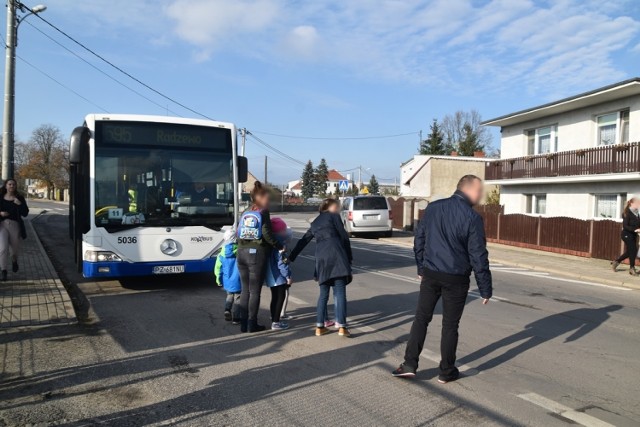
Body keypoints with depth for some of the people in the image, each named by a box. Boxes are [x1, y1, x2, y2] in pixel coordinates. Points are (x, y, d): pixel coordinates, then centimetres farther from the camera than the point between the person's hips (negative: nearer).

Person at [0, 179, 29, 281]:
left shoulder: (19, 198, 1)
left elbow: (25, 213, -4)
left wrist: (20, 204, -19)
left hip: (15, 225, 1)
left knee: (15, 248, 14)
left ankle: (14, 261, 47)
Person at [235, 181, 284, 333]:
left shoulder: (245, 213, 12)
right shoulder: (263, 213, -7)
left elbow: (239, 233, 12)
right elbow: (267, 234, -16)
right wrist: (280, 247, -6)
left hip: (242, 253, 6)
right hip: (257, 254, -6)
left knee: (245, 290, 13)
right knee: (255, 291, 3)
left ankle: (243, 323, 16)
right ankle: (252, 324, 7)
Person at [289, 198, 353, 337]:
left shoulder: (315, 222, 27)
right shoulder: (333, 216, 11)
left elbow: (303, 242, 26)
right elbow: (344, 237, 4)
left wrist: (290, 257, 30)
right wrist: (349, 257, 10)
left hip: (321, 258, 5)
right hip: (336, 254, -5)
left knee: (324, 293, 13)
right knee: (340, 291, -6)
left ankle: (319, 326, 12)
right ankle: (342, 326, -10)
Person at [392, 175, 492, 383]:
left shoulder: (433, 208, 2)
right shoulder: (472, 218, -12)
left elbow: (419, 240, 8)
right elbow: (478, 256, -11)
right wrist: (485, 289, -3)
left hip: (430, 274, 3)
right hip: (456, 279, -3)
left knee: (421, 318, 13)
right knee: (450, 325, 9)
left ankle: (409, 365, 13)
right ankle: (447, 371, 21)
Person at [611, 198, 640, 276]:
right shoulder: (627, 213, -15)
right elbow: (625, 226, -18)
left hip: (633, 235, 8)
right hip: (627, 234, -8)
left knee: (629, 252, 11)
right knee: (633, 250, -6)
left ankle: (616, 262, 27)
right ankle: (632, 268, 8)